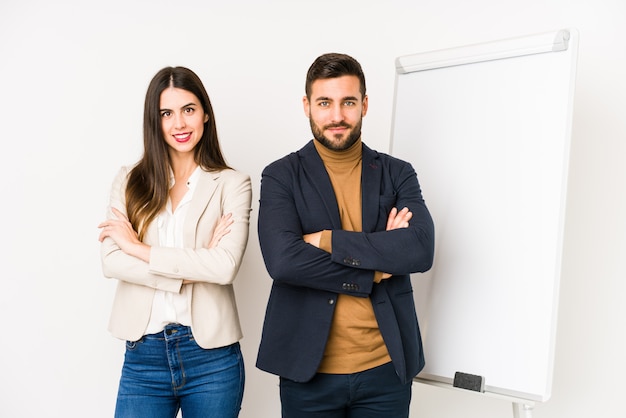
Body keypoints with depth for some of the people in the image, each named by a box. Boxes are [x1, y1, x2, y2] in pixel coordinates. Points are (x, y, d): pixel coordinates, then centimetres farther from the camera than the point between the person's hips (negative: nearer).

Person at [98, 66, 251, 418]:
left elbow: (226, 266, -15)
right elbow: (112, 262, -6)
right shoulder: (130, 181, 6)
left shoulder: (232, 184, -1)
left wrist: (139, 247, -10)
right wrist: (194, 267, -14)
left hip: (211, 356, -1)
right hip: (143, 354, 2)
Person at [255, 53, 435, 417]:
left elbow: (421, 250, -13)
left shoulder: (397, 174, 4)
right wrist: (375, 271, -13)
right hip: (309, 371, -1)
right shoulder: (281, 176, -2)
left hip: (387, 369, 2)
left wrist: (327, 240, -16)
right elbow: (282, 261, -17)